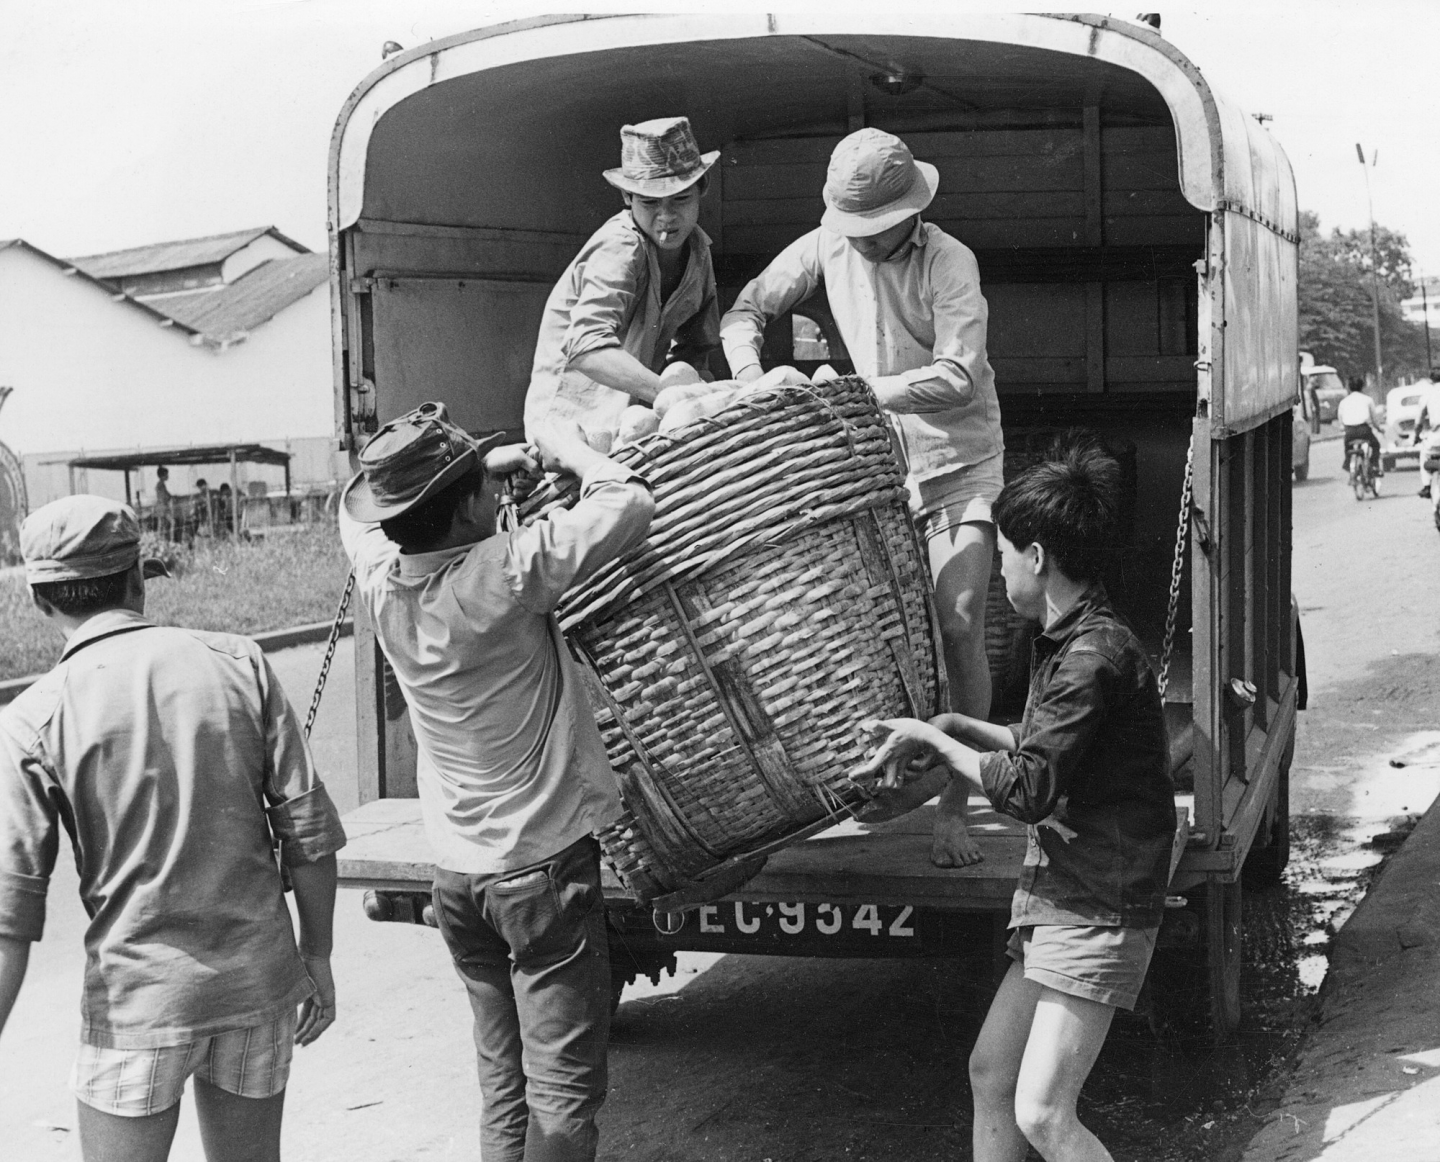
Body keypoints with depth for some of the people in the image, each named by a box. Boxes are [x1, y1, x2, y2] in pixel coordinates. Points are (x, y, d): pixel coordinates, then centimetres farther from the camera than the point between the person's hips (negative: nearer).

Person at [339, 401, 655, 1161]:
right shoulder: (502, 575, -21)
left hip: (458, 870, 7)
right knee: (563, 1091, -1)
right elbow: (631, 506, -17)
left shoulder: (381, 584, -3)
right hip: (543, 864, -7)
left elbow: (359, 503, 18)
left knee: (502, 1079, 17)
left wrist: (497, 461, 13)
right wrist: (571, 453, 2)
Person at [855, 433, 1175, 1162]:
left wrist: (938, 743, -8)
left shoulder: (1095, 654, -21)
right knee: (989, 1073, 15)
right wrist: (958, 727, 13)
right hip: (1054, 892, 10)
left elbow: (1026, 789, -22)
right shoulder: (1067, 642, 11)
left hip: (1097, 910, -10)